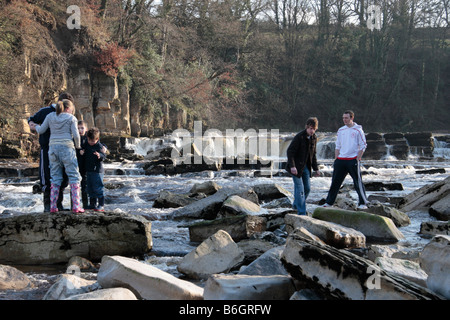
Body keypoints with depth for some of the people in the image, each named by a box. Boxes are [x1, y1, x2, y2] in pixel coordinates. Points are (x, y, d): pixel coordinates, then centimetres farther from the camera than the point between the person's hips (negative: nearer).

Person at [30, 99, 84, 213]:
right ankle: (76, 206, -7)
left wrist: (36, 126, 35)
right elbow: (76, 135, -5)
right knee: (74, 177, 1)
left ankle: (53, 206, 6)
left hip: (53, 147, 4)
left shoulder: (50, 116, 10)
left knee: (55, 178, 10)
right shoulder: (71, 118, 0)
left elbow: (41, 131, 13)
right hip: (67, 148, -4)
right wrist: (78, 146, 13)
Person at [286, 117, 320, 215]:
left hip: (305, 166, 7)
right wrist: (292, 166, -27)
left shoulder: (314, 138, 4)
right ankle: (301, 213, -4)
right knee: (300, 188, -8)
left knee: (307, 188, 9)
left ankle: (296, 204, 31)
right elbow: (290, 151, -19)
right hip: (296, 167, -7)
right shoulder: (299, 137, -18)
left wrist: (315, 168, 13)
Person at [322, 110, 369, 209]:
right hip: (341, 160, 5)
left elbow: (363, 146, -4)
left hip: (353, 160, -5)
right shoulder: (341, 130, 12)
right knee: (335, 181, 8)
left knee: (358, 182, -5)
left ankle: (363, 203, 3)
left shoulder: (358, 130, -3)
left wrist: (357, 159, -11)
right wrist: (336, 159, 10)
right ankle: (329, 202, 16)